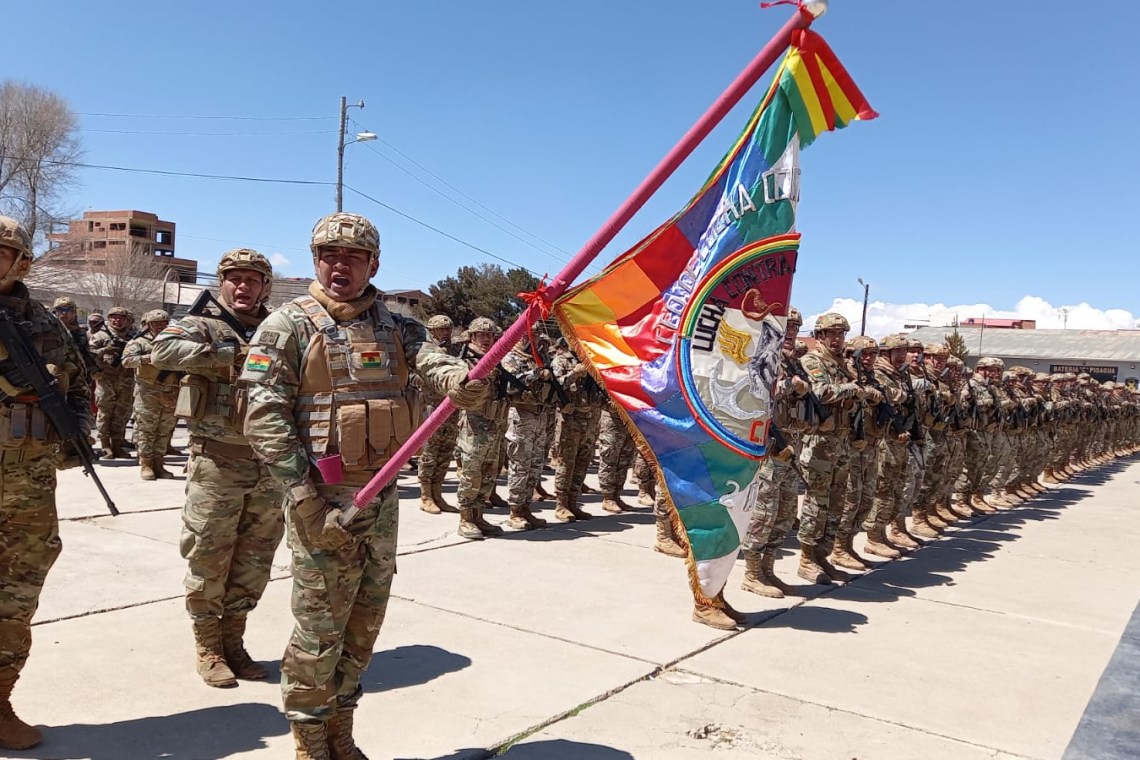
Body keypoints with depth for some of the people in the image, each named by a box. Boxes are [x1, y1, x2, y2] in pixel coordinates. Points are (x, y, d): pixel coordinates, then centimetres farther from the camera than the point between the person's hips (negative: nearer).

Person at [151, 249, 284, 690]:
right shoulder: (203, 326, -1)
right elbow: (162, 352, -19)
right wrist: (230, 353, -20)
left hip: (269, 464, 4)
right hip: (216, 462, -4)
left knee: (253, 562, 12)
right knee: (208, 559, 5)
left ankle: (233, 643, 27)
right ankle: (208, 648, 21)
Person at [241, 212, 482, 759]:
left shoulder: (396, 327, 9)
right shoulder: (288, 326, -4)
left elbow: (432, 360, -11)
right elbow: (265, 420, -12)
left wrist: (460, 379, -36)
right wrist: (307, 500, -19)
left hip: (382, 496, 5)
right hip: (322, 496, -5)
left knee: (364, 622, 15)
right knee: (320, 627, 2)